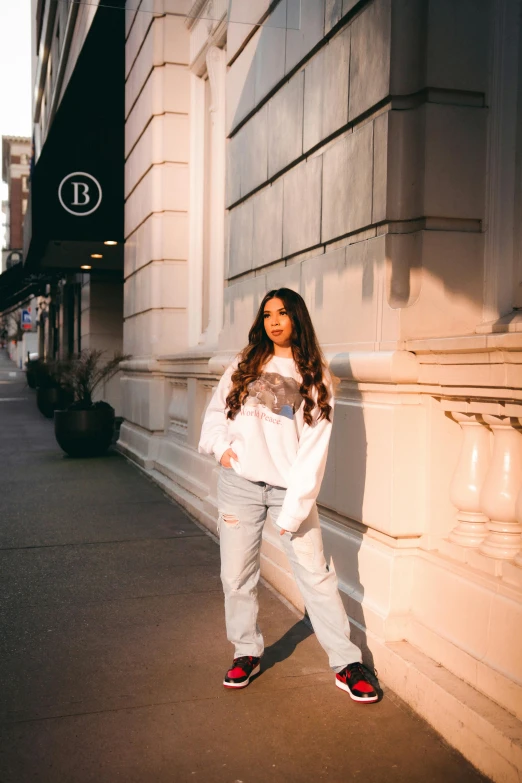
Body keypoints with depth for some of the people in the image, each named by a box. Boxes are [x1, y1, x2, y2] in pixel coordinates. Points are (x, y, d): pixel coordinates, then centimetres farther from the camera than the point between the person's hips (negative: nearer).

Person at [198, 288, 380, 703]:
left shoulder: (315, 376, 1)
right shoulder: (244, 365, 9)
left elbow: (314, 446, -6)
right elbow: (216, 410, 15)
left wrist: (294, 508, -12)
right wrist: (220, 446, -6)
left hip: (290, 487, -2)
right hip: (240, 483, 2)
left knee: (315, 574, 0)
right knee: (237, 576, 7)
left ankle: (347, 663, 12)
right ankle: (248, 653, 27)